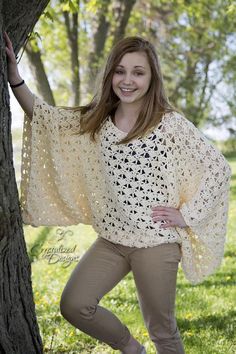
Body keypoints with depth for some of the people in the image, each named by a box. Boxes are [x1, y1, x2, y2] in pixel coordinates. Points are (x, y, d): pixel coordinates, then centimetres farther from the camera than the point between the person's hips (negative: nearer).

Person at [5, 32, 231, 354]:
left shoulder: (171, 124, -9)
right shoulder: (95, 121, 5)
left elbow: (217, 167, -6)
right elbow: (42, 116, 8)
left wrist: (188, 215, -9)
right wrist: (13, 72, -2)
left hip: (156, 242, -5)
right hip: (111, 238, 5)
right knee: (74, 306, -7)